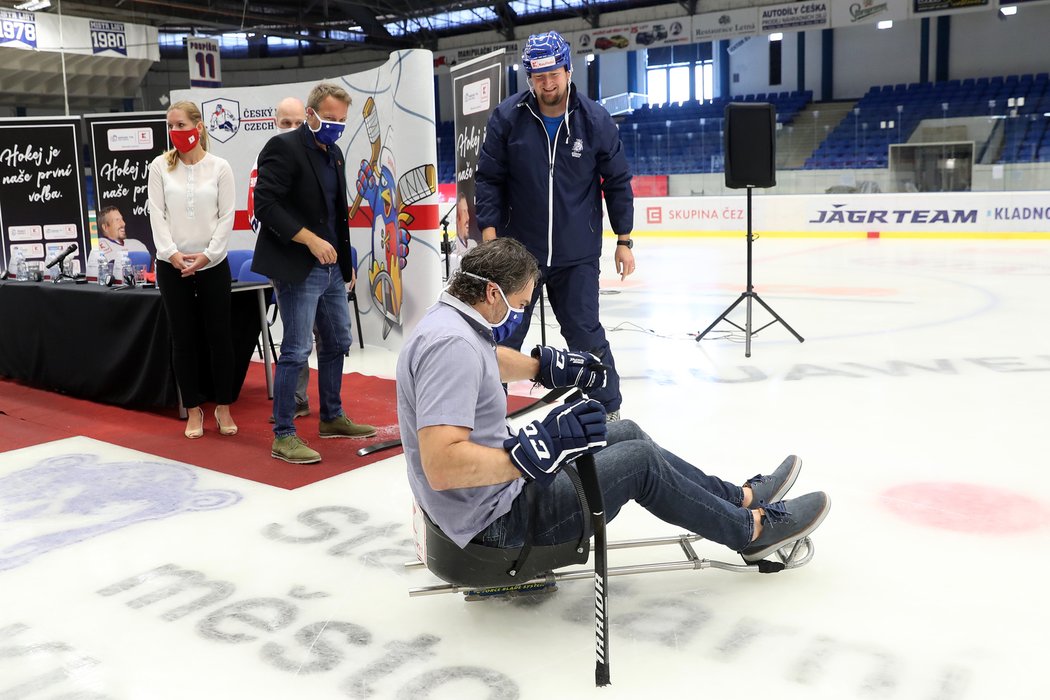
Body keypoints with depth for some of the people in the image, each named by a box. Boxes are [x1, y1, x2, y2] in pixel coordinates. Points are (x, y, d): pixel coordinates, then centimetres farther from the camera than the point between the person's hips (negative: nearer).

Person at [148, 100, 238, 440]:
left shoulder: (219, 167, 0)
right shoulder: (160, 167, 2)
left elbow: (227, 216, -2)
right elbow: (157, 214, 0)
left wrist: (208, 254, -11)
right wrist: (172, 253, -12)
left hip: (213, 264, -1)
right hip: (172, 265, 1)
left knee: (220, 336, 3)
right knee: (184, 339, 5)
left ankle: (223, 407, 16)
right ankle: (193, 410, 16)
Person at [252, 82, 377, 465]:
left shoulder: (333, 153, 15)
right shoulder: (284, 147, -11)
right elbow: (265, 205, -19)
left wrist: (346, 259, 19)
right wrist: (310, 240, -22)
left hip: (331, 268, 9)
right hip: (297, 269, -9)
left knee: (337, 344, 15)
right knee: (296, 351, -6)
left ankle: (332, 418, 30)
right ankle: (283, 436, 3)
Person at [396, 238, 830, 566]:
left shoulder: (450, 320, 4)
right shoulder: (453, 345, -29)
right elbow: (441, 465, -37)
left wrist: (546, 365, 30)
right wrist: (539, 450, -36)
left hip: (497, 484, 11)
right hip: (495, 520, -10)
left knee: (627, 434, 16)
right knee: (639, 461, -3)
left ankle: (739, 498, 32)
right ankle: (751, 530, 19)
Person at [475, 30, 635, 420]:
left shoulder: (595, 120, -5)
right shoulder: (507, 117, -7)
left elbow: (617, 182, 3)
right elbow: (489, 179, -2)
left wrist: (624, 240, 4)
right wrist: (490, 234, -8)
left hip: (577, 255, 0)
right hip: (517, 250, 1)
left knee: (586, 335, 5)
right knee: (503, 336, 8)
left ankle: (609, 410, 23)